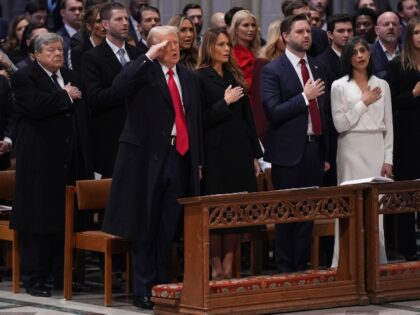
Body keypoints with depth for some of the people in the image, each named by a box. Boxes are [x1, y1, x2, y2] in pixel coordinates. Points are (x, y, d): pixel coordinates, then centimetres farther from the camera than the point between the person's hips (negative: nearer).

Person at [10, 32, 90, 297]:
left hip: (70, 161, 6)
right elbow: (34, 106, -21)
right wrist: (65, 97, -10)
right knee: (38, 219, -2)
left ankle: (61, 275, 13)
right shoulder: (24, 77, -3)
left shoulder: (71, 77, 18)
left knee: (67, 218, 5)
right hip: (40, 161, -6)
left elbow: (82, 113, 19)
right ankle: (34, 279, 4)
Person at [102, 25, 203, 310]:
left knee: (169, 230, 8)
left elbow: (196, 121, 18)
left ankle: (162, 285, 15)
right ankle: (143, 289, 5)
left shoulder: (190, 78, 15)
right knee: (145, 228, 0)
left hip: (179, 158, 5)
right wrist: (149, 57, -21)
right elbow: (119, 85, -25)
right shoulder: (144, 72, -3)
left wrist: (198, 161, 15)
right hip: (147, 158, -5)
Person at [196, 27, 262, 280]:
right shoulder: (200, 78, -4)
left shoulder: (235, 77, 14)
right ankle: (217, 268, 5)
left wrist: (255, 155, 14)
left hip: (239, 152, 6)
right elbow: (200, 120, -10)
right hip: (215, 153, -6)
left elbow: (248, 117, 16)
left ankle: (228, 267, 7)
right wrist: (225, 102, -15)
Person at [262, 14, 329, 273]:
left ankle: (302, 266, 14)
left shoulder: (316, 68, 14)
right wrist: (305, 96, -18)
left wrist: (326, 153, 17)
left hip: (314, 148, 6)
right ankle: (285, 268, 6)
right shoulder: (274, 71, -6)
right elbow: (273, 112, -15)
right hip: (289, 151, -5)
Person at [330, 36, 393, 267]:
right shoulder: (339, 86, 1)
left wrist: (388, 159, 3)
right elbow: (340, 124, -6)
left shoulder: (382, 85, 10)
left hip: (376, 151, 3)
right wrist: (364, 103, -6)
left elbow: (388, 125, 9)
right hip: (352, 150, -3)